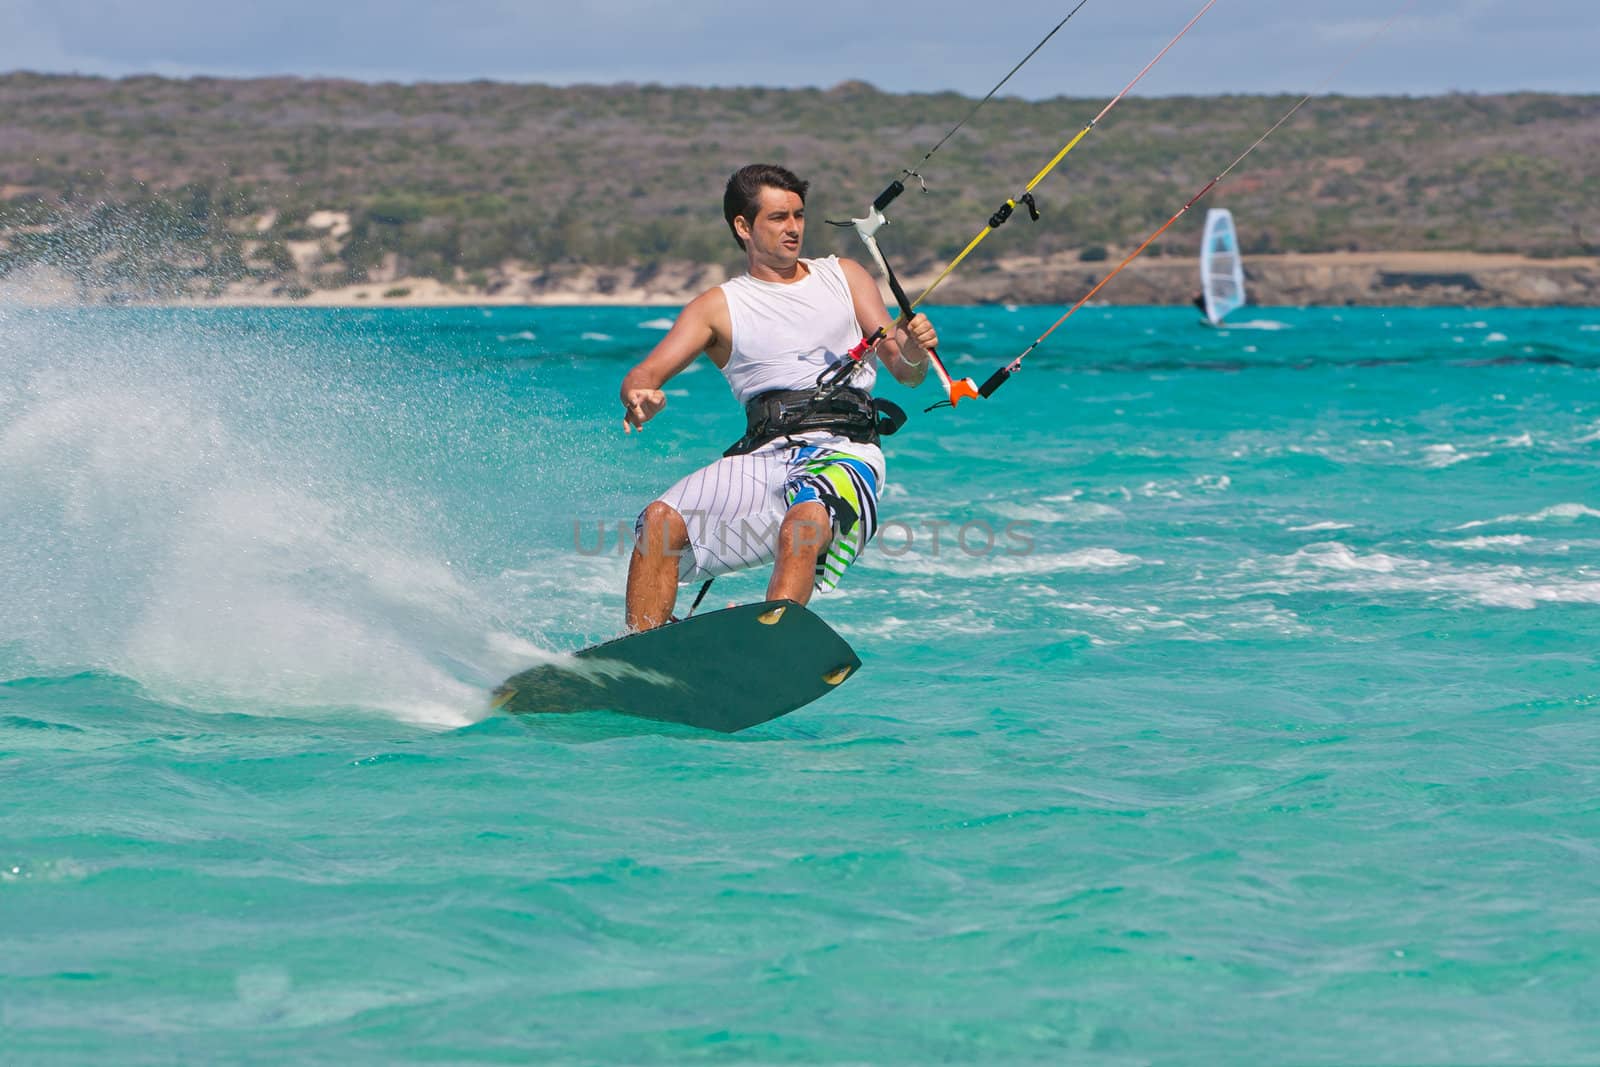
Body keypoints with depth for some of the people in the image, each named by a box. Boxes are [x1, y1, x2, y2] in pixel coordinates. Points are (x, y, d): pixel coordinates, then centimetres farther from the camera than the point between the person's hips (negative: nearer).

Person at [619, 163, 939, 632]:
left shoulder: (843, 277, 18)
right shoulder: (718, 307, 15)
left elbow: (907, 373, 13)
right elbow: (645, 375, 4)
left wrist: (913, 351, -13)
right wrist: (639, 399, -21)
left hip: (845, 450, -2)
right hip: (766, 455, 2)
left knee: (803, 524, -35)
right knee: (661, 520, -20)